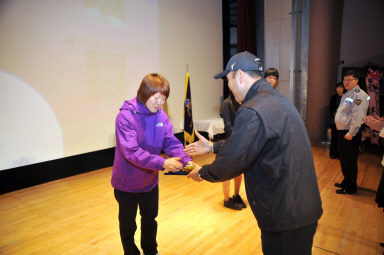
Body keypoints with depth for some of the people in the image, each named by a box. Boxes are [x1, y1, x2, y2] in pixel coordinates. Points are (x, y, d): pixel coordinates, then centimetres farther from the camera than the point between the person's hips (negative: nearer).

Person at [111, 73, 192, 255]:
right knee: (128, 224, 18)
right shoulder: (126, 116, -24)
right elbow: (131, 151, -33)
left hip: (150, 180, 5)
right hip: (127, 183, -5)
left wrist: (187, 161, -28)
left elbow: (171, 142, -10)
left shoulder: (161, 116, -7)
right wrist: (162, 163, -43)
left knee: (150, 220, 25)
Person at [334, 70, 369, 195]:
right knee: (343, 159, 19)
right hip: (342, 132, 10)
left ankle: (351, 187, 14)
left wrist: (351, 133, -24)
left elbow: (358, 116, -22)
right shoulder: (346, 94, 16)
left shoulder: (359, 95, -15)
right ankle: (346, 182, 34)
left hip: (350, 134, -10)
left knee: (350, 161, 0)